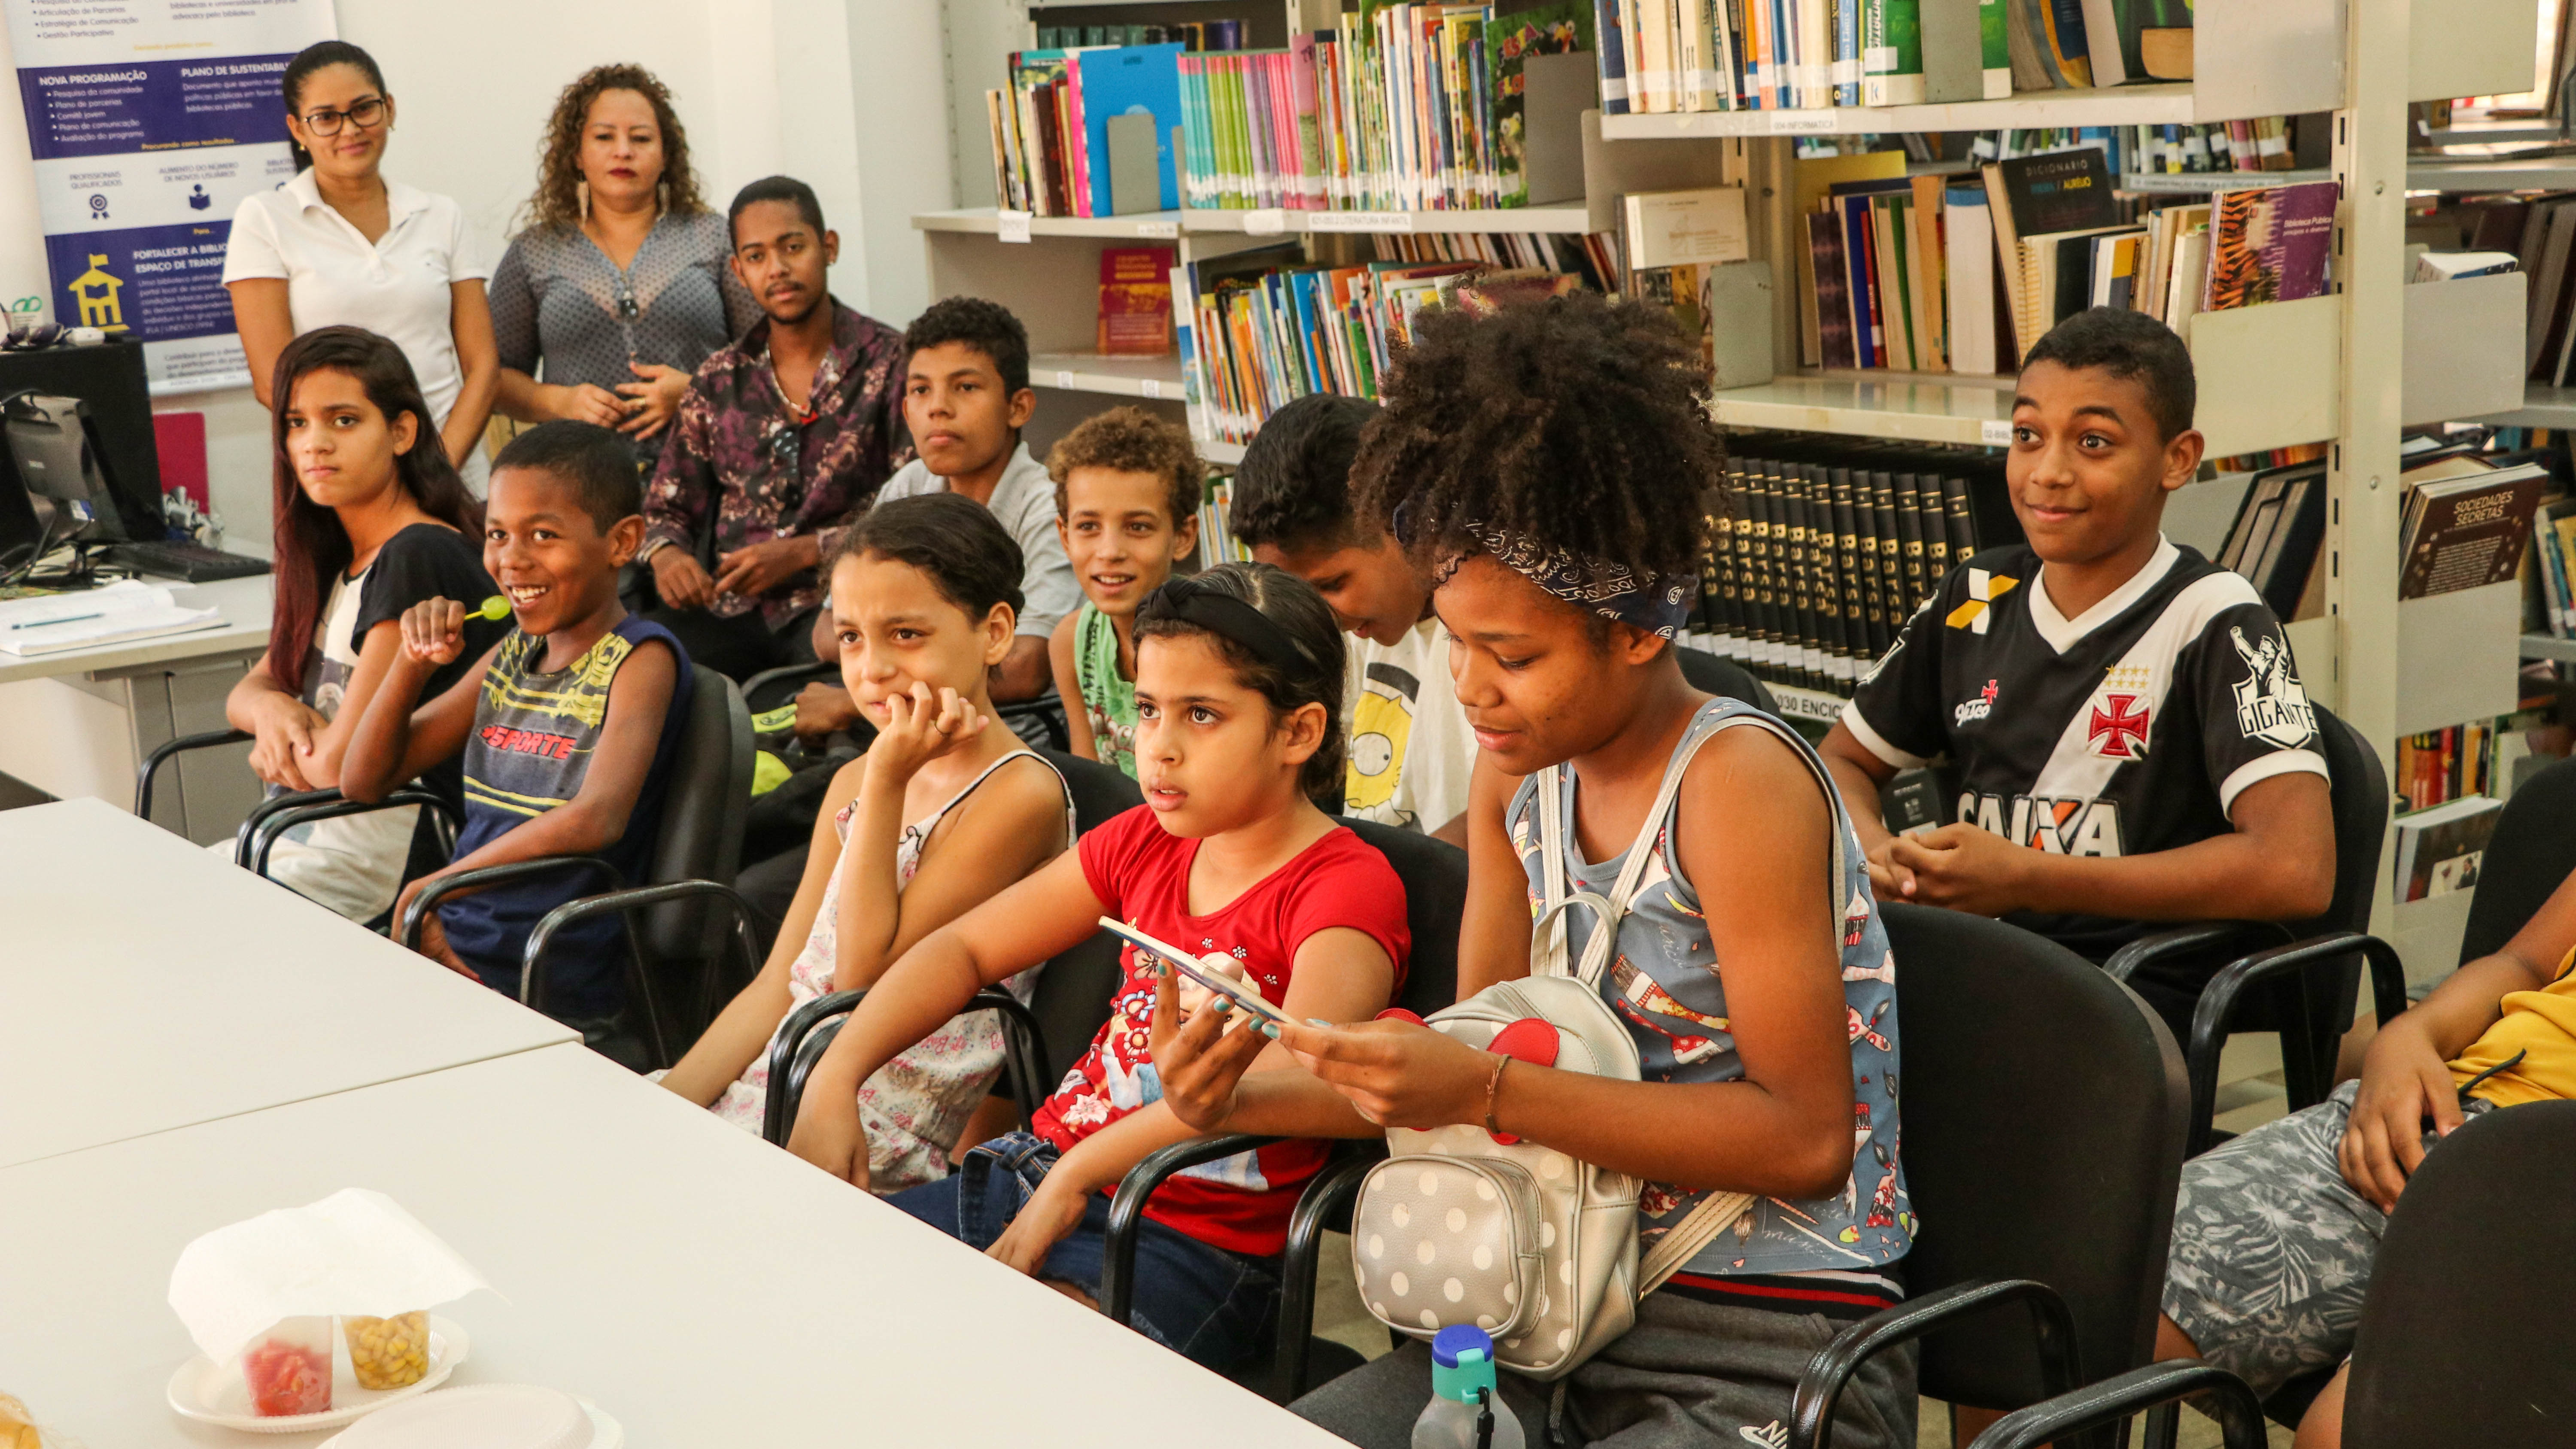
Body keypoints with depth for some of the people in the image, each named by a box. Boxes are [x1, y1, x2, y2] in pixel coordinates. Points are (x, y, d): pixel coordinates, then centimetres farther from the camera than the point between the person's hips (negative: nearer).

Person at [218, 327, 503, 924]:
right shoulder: (334, 557, 13)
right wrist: (270, 707, -5)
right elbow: (247, 690, 19)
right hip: (306, 834, 9)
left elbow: (343, 763, -20)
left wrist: (275, 754, 2)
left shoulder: (418, 557, -18)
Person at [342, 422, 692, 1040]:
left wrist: (427, 890, -19)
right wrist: (414, 664, 1)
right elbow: (363, 782, 17)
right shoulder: (510, 657, 14)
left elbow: (596, 818, -25)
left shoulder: (640, 658, -8)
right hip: (446, 954, 7)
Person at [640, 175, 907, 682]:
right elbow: (667, 507, 22)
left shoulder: (890, 361, 3)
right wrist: (665, 554, -3)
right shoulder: (718, 380, 17)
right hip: (729, 608, 5)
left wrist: (803, 553, -13)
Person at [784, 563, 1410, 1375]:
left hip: (1191, 1242, -7)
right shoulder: (1145, 842, 13)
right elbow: (966, 948, 16)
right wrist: (835, 1079, -1)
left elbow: (1291, 1073, -30)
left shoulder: (1350, 888, -12)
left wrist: (1077, 1173, -33)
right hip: (1033, 1172, 7)